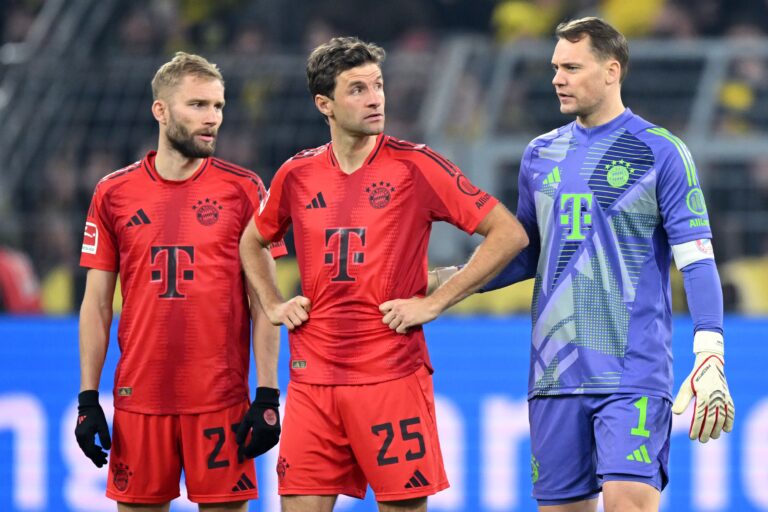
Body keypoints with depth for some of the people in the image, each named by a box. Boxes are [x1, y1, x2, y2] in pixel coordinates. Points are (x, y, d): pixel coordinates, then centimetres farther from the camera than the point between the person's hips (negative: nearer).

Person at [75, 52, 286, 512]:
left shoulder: (244, 190, 2)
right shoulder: (114, 194, 6)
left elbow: (263, 301, 1)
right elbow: (97, 304, 9)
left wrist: (267, 396, -6)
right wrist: (88, 399, 3)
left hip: (222, 400, -1)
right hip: (139, 399, 1)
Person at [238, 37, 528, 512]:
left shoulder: (414, 165, -5)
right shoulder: (297, 174, 8)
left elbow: (509, 234, -7)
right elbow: (253, 242, 28)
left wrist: (434, 302, -9)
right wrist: (273, 305, 12)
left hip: (392, 374, -4)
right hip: (313, 378, 4)